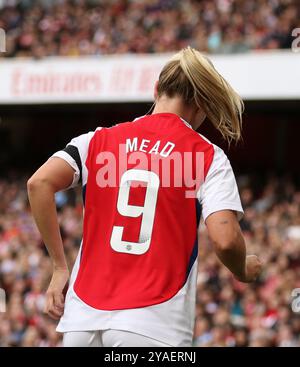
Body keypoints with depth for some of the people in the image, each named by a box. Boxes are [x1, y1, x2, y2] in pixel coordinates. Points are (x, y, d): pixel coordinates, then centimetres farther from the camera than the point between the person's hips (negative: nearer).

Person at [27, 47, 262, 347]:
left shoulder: (99, 139, 11)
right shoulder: (209, 157, 2)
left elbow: (39, 183, -1)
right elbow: (225, 239, -9)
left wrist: (60, 267, 6)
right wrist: (243, 272, 13)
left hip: (82, 320, 3)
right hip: (154, 325, -3)